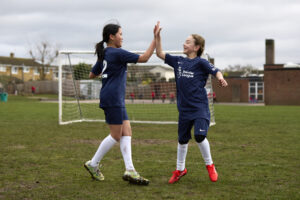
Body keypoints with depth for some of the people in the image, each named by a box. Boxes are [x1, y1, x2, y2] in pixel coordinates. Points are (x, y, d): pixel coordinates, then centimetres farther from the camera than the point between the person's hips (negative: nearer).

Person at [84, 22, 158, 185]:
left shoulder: (103, 55, 16)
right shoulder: (118, 53, -11)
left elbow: (92, 75, 23)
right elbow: (143, 58, -13)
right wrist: (155, 39, -9)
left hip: (117, 100, 10)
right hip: (113, 99, -10)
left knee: (126, 132, 4)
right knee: (116, 135, -3)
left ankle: (130, 170, 0)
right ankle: (93, 164, 9)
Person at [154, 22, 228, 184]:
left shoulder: (201, 62, -5)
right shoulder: (178, 61, 9)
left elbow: (216, 71, -13)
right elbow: (160, 54, 13)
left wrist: (221, 79, -35)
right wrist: (157, 36, 4)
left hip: (200, 107, -5)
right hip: (184, 108, 5)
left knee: (199, 136, -18)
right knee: (182, 139, 12)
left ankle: (210, 166, 5)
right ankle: (180, 169, 28)